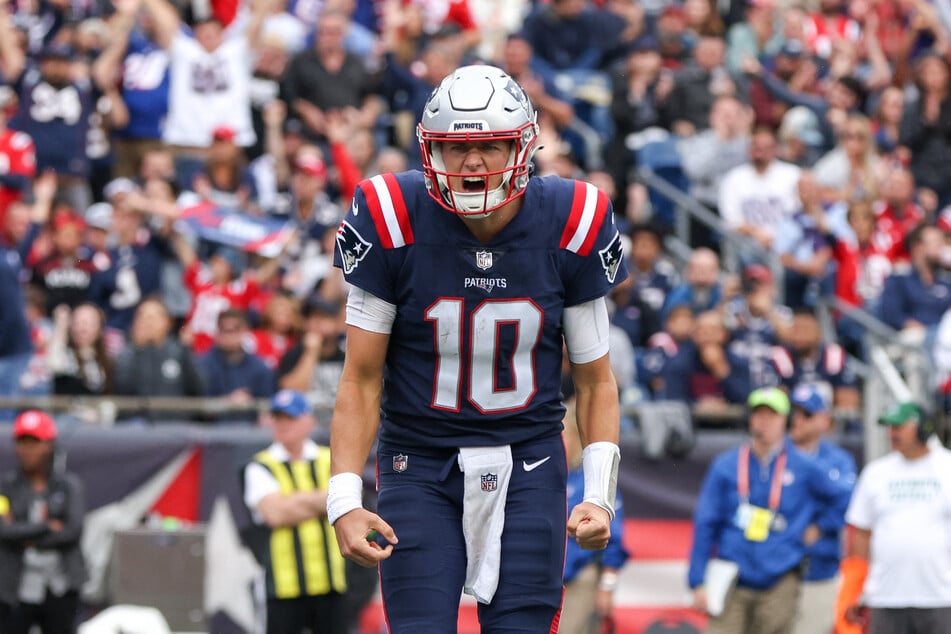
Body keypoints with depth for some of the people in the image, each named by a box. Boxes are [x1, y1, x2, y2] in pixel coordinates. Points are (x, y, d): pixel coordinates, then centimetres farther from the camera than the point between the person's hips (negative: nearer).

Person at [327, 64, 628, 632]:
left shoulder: (570, 227, -6)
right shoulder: (393, 224, -10)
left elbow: (596, 379, 3)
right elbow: (362, 379, -4)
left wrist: (599, 496, -8)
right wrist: (345, 499, -13)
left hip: (528, 467, 1)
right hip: (420, 465, -1)